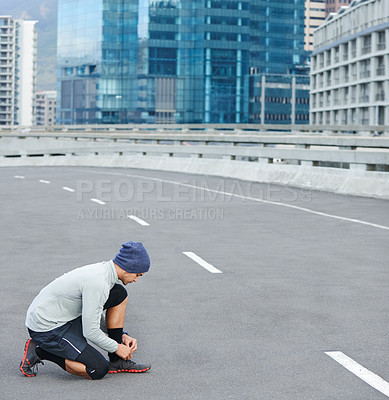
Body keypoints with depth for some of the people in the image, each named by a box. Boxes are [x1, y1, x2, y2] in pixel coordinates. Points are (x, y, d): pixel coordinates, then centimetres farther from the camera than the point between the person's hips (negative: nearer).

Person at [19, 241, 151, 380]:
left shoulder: (102, 270, 2)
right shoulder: (98, 283, -28)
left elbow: (96, 316, 17)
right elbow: (90, 332, -24)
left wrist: (122, 336, 7)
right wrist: (116, 347, -10)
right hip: (46, 329, -9)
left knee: (119, 294, 2)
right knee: (99, 370, -16)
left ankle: (117, 361, 7)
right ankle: (39, 351, -3)